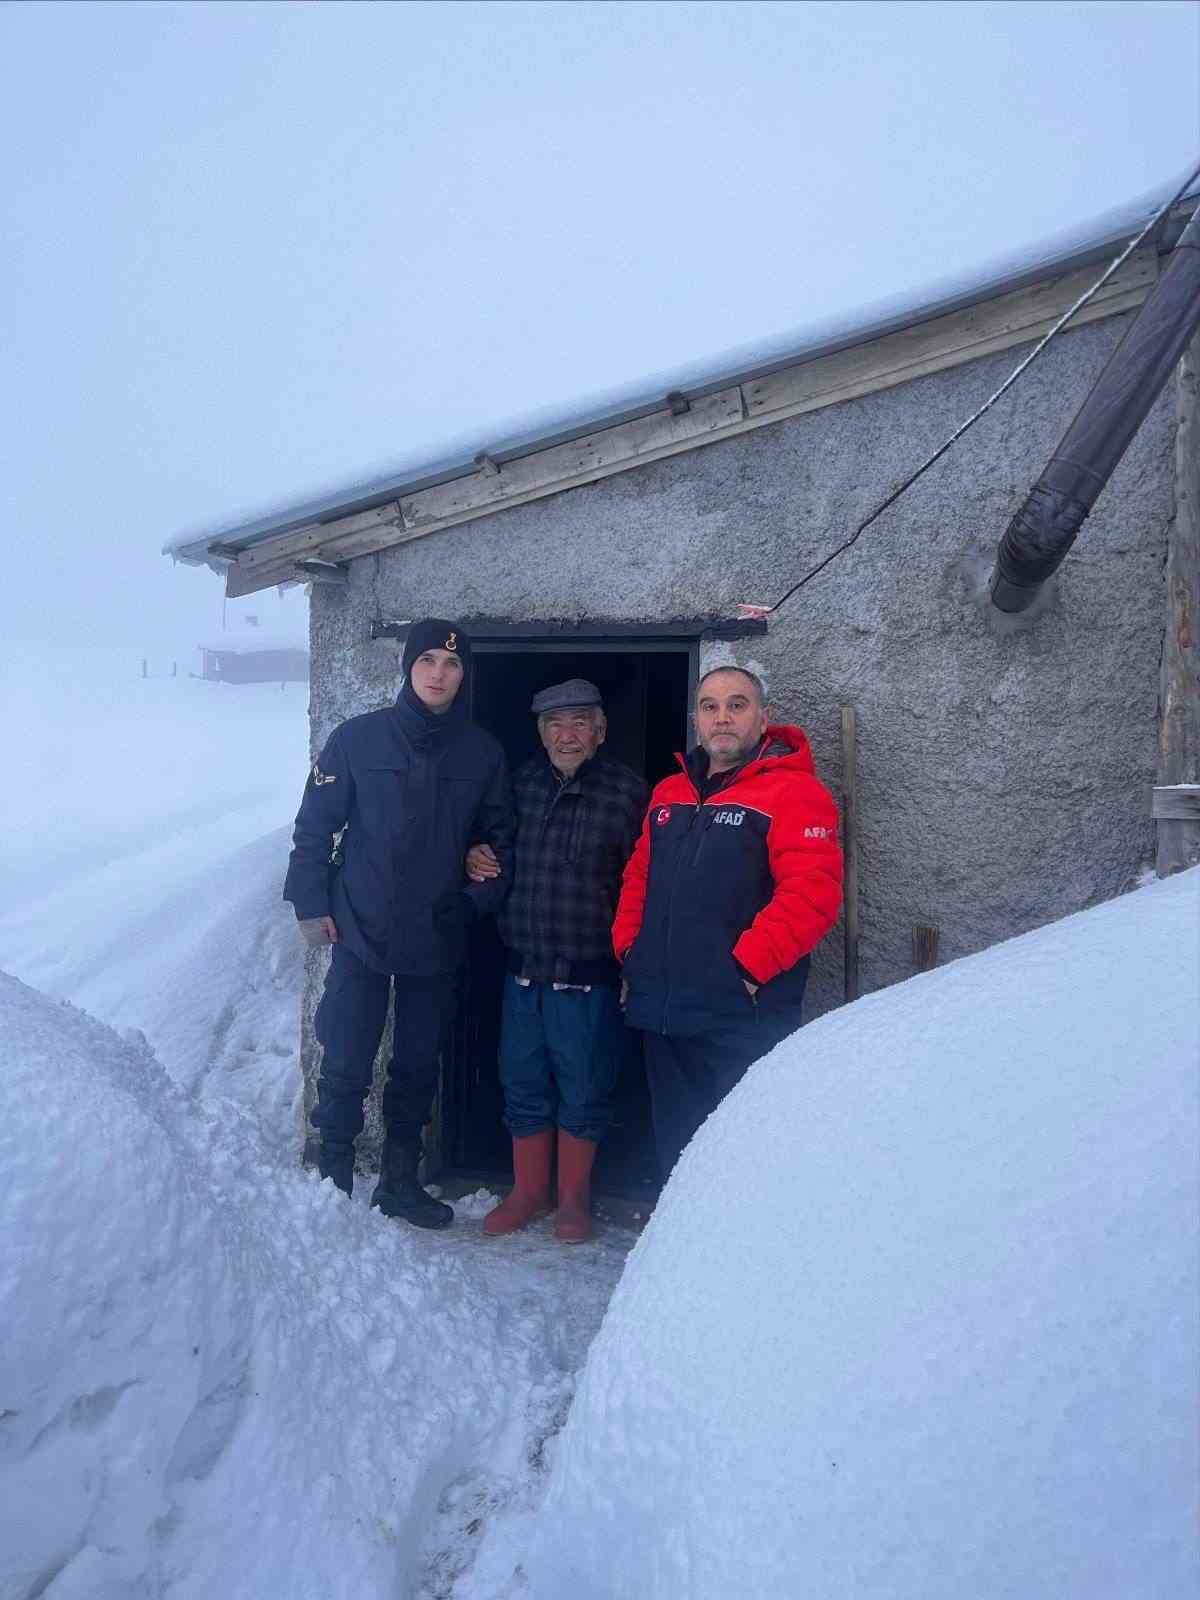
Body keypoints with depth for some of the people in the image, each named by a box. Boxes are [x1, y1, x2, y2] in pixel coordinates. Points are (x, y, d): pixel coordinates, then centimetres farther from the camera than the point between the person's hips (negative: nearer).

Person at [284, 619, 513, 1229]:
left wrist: (481, 900, -1)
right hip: (360, 933, -2)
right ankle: (333, 1178, 23)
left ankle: (400, 1180, 30)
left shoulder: (483, 753, 1)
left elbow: (500, 836, 10)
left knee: (419, 1065, 14)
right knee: (346, 1065, 3)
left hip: (439, 940, 3)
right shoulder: (359, 738, -6)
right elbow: (315, 825, -2)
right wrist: (312, 905, -4)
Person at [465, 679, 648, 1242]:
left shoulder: (628, 792, -8)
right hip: (523, 966, 4)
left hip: (589, 973, -4)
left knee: (582, 1090, 9)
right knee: (523, 1084, 15)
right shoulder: (522, 782, 6)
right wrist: (476, 859, -1)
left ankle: (574, 1197, 29)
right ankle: (528, 1190, 34)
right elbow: (494, 849, 21)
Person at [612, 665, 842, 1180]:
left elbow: (811, 894, -18)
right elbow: (638, 878, 21)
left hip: (743, 1020, -7)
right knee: (674, 1148, 19)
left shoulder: (793, 791, -8)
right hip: (662, 1015, 7)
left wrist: (747, 965, -19)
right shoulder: (668, 793, 16)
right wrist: (629, 950, 9)